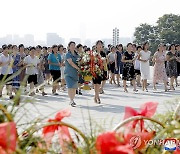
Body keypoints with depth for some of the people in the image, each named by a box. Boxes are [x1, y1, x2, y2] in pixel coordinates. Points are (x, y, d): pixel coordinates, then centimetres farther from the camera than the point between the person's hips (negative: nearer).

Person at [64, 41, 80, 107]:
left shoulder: (76, 54, 14)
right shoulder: (68, 54, -6)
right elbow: (71, 63, -18)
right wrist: (78, 68, -21)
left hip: (75, 73, 6)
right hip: (69, 73, -6)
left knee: (74, 87, 6)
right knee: (70, 87, -14)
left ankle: (72, 100, 17)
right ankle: (71, 100, -13)